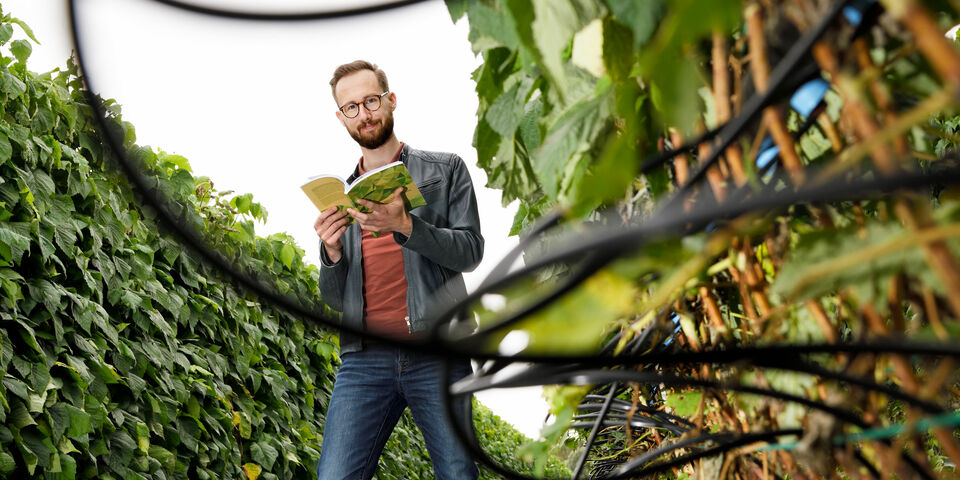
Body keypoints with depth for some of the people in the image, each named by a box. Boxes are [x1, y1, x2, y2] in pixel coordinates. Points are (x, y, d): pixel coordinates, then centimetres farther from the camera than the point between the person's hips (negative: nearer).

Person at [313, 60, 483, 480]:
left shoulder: (445, 169, 13)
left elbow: (470, 250, 0)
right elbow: (335, 299, 18)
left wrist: (405, 226, -14)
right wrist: (332, 252, -3)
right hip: (364, 358, 2)